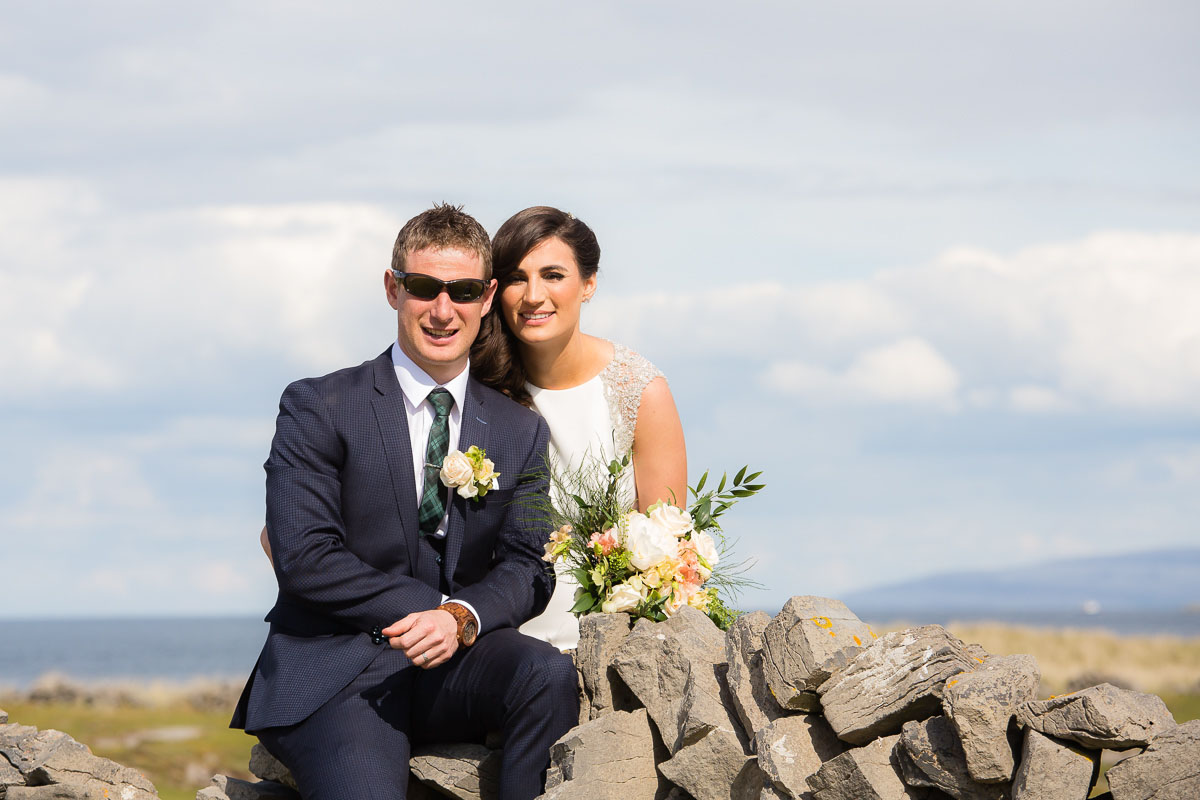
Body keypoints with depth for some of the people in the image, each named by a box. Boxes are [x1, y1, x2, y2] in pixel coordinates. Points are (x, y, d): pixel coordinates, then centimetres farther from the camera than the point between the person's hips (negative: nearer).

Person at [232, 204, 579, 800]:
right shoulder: (316, 410, 2)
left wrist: (463, 616, -18)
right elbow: (303, 558, -8)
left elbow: (527, 568, 4)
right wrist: (428, 607, -13)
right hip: (331, 673, -4)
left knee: (547, 671, -28)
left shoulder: (520, 433, 14)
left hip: (452, 667, 4)